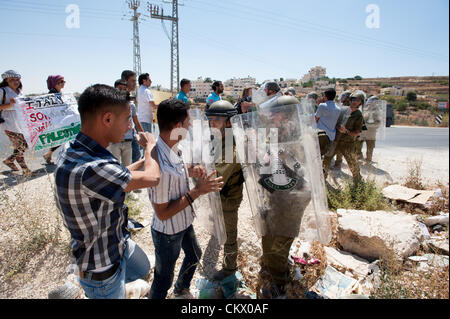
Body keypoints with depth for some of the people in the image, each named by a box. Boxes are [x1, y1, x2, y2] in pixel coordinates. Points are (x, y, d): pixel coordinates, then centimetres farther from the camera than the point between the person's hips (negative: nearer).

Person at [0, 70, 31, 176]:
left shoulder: (19, 92, 16)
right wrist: (9, 105, -22)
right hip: (9, 123, -7)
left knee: (25, 144, 7)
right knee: (19, 146, -6)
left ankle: (9, 161, 27)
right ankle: (25, 170, 3)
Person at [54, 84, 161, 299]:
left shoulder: (73, 150, -9)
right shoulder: (90, 170, -40)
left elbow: (115, 176, 6)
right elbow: (151, 178, -25)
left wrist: (147, 158, 6)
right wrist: (150, 146, -7)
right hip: (100, 267, -8)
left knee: (142, 269, 31)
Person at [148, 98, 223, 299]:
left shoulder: (171, 148, -8)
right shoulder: (161, 165, -37)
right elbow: (162, 213, -30)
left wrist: (190, 172, -9)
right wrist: (197, 191, -29)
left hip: (184, 222, 10)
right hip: (168, 232, -10)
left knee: (194, 256, 33)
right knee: (163, 281, 14)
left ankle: (181, 290, 60)